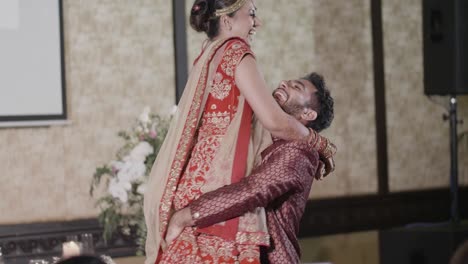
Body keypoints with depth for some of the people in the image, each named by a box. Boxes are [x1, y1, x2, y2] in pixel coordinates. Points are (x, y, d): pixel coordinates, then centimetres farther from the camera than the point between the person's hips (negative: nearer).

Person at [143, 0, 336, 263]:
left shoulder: (208, 57, 20)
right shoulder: (236, 51, -5)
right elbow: (274, 121, -12)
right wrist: (318, 142, 5)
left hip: (194, 185, 9)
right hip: (217, 190, -9)